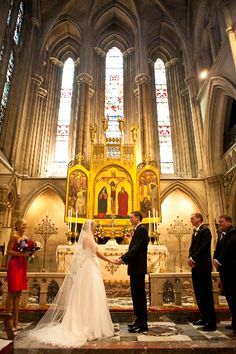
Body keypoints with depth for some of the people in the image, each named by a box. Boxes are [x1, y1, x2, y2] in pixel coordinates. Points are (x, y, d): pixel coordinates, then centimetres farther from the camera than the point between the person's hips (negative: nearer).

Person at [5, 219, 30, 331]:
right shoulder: (14, 235, -7)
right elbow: (9, 251, -11)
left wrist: (28, 254, 3)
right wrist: (21, 253, -20)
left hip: (23, 265, 7)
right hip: (15, 265, -7)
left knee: (18, 293, 11)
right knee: (12, 292, -2)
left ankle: (16, 320, 18)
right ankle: (9, 321, 7)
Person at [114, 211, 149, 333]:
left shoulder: (141, 229, -13)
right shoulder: (137, 230, 17)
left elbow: (136, 248, -21)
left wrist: (123, 259, -20)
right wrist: (123, 258, 9)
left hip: (138, 268, -10)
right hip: (135, 267, 10)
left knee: (139, 294, -2)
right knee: (136, 294, 15)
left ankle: (142, 324, 7)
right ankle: (139, 320, 26)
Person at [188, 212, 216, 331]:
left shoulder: (205, 230, -11)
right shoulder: (195, 232, 16)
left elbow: (204, 247, -19)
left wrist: (193, 259, -16)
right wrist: (191, 259, -2)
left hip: (203, 267, -9)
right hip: (196, 267, 9)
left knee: (206, 294, -4)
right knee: (199, 294, 14)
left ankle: (211, 322, 4)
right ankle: (204, 318, 25)